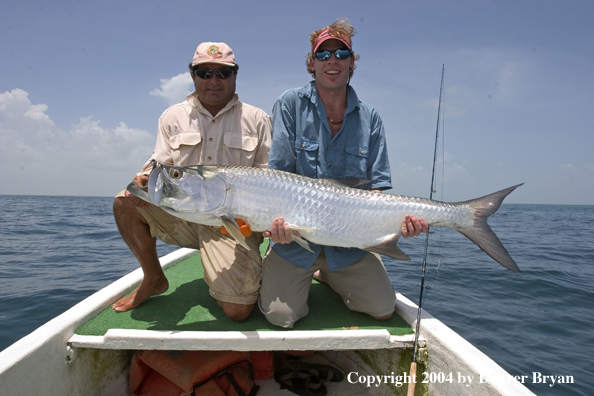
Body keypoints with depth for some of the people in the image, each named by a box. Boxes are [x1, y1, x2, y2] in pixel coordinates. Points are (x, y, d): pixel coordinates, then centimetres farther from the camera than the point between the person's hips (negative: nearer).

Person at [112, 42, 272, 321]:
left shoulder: (256, 120, 4)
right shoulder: (173, 117, 9)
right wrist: (145, 181, -20)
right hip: (182, 214, 3)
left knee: (238, 311, -15)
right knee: (125, 203, -20)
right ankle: (153, 279, 4)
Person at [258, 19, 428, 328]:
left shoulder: (369, 118, 4)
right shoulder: (290, 104, -4)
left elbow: (375, 186, 1)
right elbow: (278, 173, -10)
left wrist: (398, 218, -18)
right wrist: (279, 216, -27)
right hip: (294, 236, -2)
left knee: (383, 310, -2)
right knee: (281, 316, -14)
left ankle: (326, 275, 26)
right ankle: (274, 274, 22)